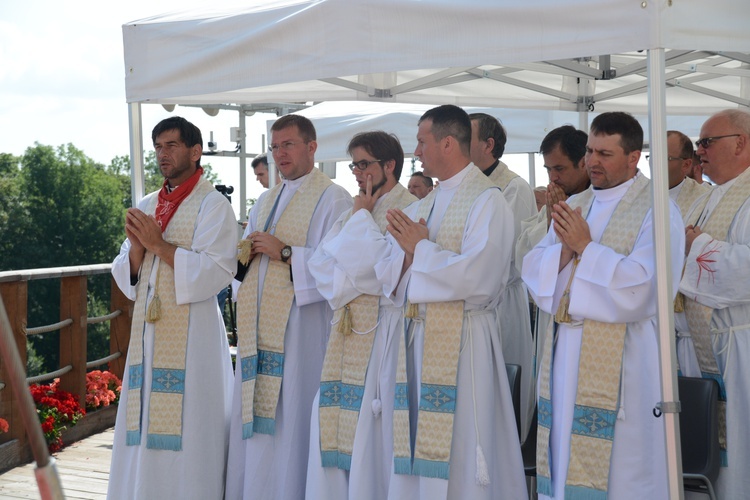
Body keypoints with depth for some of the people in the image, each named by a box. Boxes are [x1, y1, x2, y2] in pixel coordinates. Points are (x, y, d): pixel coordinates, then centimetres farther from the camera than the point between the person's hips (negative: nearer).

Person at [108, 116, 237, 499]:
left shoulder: (213, 205, -5)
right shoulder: (146, 206, 15)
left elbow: (217, 272, -16)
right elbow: (125, 277, 14)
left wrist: (160, 245, -16)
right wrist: (137, 247, -7)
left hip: (191, 332, -6)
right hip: (148, 331, 6)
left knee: (186, 434, -5)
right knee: (144, 432, 8)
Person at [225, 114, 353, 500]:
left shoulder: (332, 199, -4)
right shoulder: (265, 201, 20)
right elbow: (243, 262, 24)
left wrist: (286, 253, -17)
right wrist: (246, 254, 2)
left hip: (299, 329, -7)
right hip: (258, 328, 7)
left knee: (289, 424, -6)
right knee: (253, 428, 8)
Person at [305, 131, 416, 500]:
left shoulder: (410, 210, -6)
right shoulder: (355, 212, 18)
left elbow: (381, 262, -17)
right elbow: (320, 263, 10)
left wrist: (362, 217, -6)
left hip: (383, 328, -7)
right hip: (347, 329, 7)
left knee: (373, 426, -7)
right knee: (335, 422, 6)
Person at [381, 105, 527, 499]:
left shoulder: (487, 201, -9)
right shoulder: (422, 206, 15)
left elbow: (476, 277, -22)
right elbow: (389, 277, 12)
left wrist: (420, 249, -10)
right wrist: (407, 254, -9)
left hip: (463, 341, -7)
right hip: (418, 338, 8)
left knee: (461, 453, -3)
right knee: (419, 451, 10)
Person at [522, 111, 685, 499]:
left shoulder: (657, 211, -7)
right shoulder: (573, 206, 14)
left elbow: (641, 286, -19)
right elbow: (534, 270, 7)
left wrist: (585, 247, -15)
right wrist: (564, 251, -12)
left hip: (621, 361, -6)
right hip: (564, 354, 6)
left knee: (617, 466, -2)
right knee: (564, 455, 10)